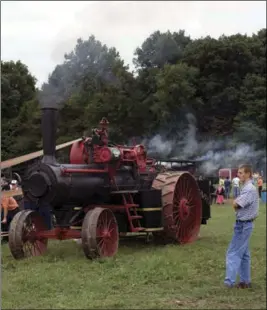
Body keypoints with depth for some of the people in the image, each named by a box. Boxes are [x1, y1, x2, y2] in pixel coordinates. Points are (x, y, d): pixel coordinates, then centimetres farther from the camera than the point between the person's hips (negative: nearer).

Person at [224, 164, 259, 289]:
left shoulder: (249, 189, -19)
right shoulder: (246, 188, 13)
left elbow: (235, 204, -23)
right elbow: (238, 204, 16)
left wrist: (236, 201, -3)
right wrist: (237, 203, -5)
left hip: (243, 225, -10)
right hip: (244, 224, 10)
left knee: (233, 253, -8)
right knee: (243, 254, 14)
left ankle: (229, 282, -7)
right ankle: (245, 281, 21)